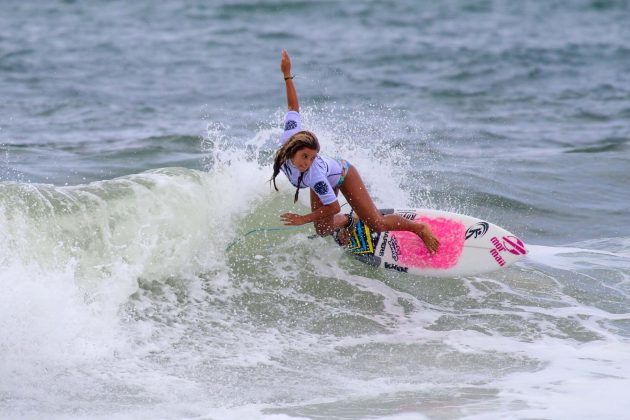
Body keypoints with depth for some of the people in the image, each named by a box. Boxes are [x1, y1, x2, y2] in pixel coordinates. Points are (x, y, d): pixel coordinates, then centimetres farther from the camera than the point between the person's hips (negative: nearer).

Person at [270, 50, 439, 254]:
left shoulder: (313, 174, -47)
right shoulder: (289, 137, -37)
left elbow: (334, 207, -37)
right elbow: (293, 107, -22)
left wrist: (303, 219, -33)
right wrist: (287, 75, -21)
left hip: (342, 174, -6)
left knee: (377, 224, -3)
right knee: (323, 231, 2)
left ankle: (420, 228, 20)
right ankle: (346, 221, 36)